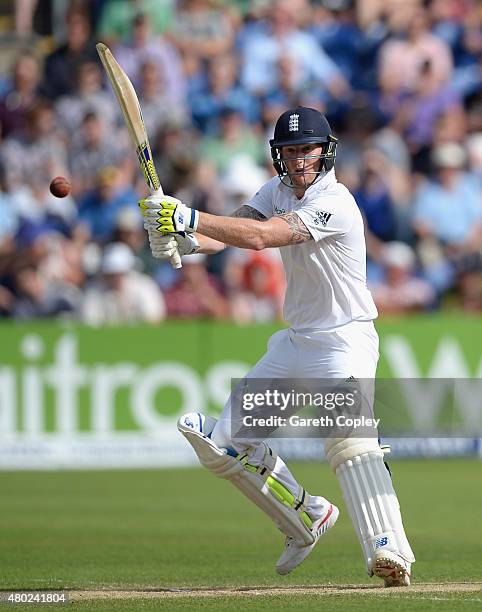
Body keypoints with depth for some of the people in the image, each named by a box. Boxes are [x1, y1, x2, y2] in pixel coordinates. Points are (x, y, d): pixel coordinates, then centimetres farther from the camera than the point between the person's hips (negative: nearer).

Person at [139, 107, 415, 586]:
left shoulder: (335, 204, -20)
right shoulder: (279, 189, 6)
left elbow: (258, 236, -32)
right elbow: (228, 231, -6)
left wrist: (188, 217, -38)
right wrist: (184, 239, -29)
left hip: (344, 342, -8)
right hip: (294, 343, 8)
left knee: (347, 435, -33)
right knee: (225, 446, 5)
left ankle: (388, 551, -42)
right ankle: (307, 518, 23)